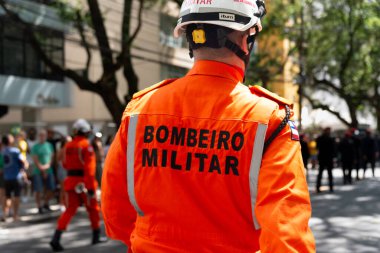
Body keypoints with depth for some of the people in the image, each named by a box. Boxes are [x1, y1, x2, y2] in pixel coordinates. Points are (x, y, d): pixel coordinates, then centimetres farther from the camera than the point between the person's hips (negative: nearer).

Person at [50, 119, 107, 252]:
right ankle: (96, 236, 26)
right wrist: (91, 187, -19)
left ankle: (56, 238, -10)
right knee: (93, 208, 13)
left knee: (70, 210, 5)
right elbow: (89, 167, -18)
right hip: (83, 182, -5)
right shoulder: (86, 146, -12)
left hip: (71, 181, 5)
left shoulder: (68, 145, 8)